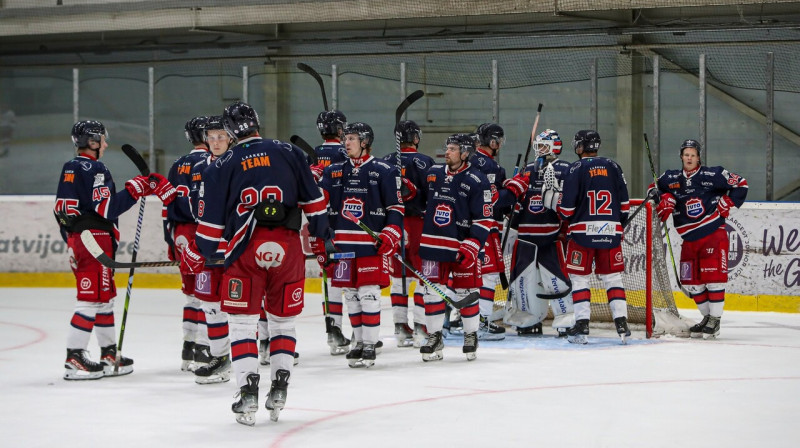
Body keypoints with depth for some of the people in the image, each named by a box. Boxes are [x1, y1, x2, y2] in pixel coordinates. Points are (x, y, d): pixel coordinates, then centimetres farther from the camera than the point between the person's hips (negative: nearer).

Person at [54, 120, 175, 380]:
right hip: (96, 239, -10)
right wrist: (135, 189, -15)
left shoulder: (69, 169, 15)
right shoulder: (94, 169, -14)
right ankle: (74, 359, -10)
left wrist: (71, 240, 25)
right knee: (92, 298, -8)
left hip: (77, 239, 10)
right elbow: (107, 208, -21)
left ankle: (109, 355, 21)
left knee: (104, 296, 16)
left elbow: (62, 211, 19)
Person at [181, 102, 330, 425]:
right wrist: (321, 230, 27)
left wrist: (195, 256, 19)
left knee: (242, 322, 6)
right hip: (288, 247, 2)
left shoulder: (222, 166, 4)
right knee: (283, 320, 15)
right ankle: (279, 389, 12)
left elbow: (211, 222, 5)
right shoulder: (289, 154, 7)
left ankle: (248, 392, -4)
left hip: (245, 248, -1)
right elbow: (312, 199, 12)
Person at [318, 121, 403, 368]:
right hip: (342, 243, 5)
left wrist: (389, 235, -12)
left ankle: (371, 345, -2)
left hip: (371, 244, -5)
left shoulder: (384, 171, -2)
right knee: (350, 295, 8)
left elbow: (396, 208, -2)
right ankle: (359, 342, 18)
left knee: (368, 294, -8)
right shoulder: (334, 171, 12)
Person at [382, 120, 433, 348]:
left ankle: (401, 329, 11)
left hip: (393, 225, 5)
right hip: (419, 224, -5)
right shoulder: (423, 162, -9)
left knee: (399, 276, 11)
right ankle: (421, 328, -6)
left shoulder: (386, 163, 7)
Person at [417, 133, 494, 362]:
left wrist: (471, 247, -18)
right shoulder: (433, 173, 8)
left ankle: (471, 336, 19)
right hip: (433, 244, 5)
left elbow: (484, 220, -10)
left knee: (466, 292, 3)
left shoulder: (477, 181, -8)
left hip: (463, 246, -5)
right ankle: (435, 337, 13)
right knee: (432, 291, 4)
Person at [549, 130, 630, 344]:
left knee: (579, 277, 5)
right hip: (611, 231, 3)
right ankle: (622, 324, 2)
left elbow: (567, 209, -10)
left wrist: (553, 201, 10)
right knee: (613, 277, 9)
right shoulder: (613, 167, 6)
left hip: (583, 232, -3)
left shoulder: (576, 169, -7)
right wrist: (619, 226, 21)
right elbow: (624, 204, 8)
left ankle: (582, 325, 0)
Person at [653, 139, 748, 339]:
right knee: (692, 281, 7)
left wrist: (728, 202, -9)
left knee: (713, 276, -10)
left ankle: (715, 320, -3)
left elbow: (740, 184, -1)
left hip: (713, 234, -5)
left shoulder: (713, 175, -5)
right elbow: (655, 187, 23)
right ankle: (707, 316, 22)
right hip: (689, 239, 5)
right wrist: (664, 199, 4)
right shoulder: (671, 179, 7)